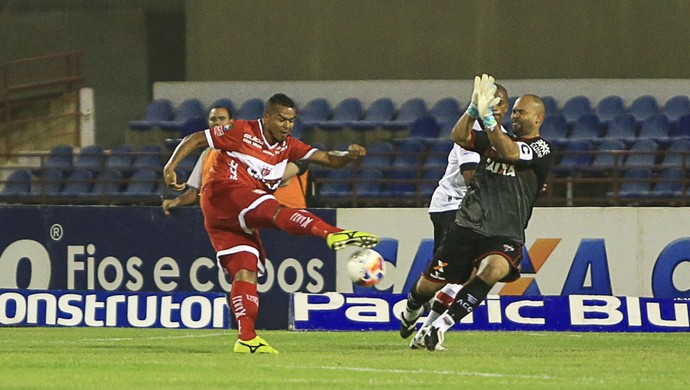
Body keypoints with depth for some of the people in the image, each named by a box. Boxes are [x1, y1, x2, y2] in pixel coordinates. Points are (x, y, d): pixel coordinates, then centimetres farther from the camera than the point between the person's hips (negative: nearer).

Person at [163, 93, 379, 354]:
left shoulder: (287, 146, 16)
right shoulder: (241, 132, -2)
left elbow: (327, 159, 9)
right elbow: (195, 139, 1)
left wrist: (348, 156, -13)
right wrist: (170, 167, -11)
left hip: (242, 219, 9)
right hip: (223, 192, -9)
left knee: (246, 271, -2)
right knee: (276, 211, -30)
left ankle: (246, 338, -7)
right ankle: (332, 234, -55)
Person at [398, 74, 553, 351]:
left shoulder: (540, 149, -2)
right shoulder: (495, 139, 15)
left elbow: (508, 152, -20)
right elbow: (459, 137, -2)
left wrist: (486, 116, -28)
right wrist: (474, 108, -17)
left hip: (505, 237, -4)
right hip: (466, 227, 4)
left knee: (493, 269, -36)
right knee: (428, 285, 4)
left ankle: (440, 326, -32)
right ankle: (410, 313, 40)